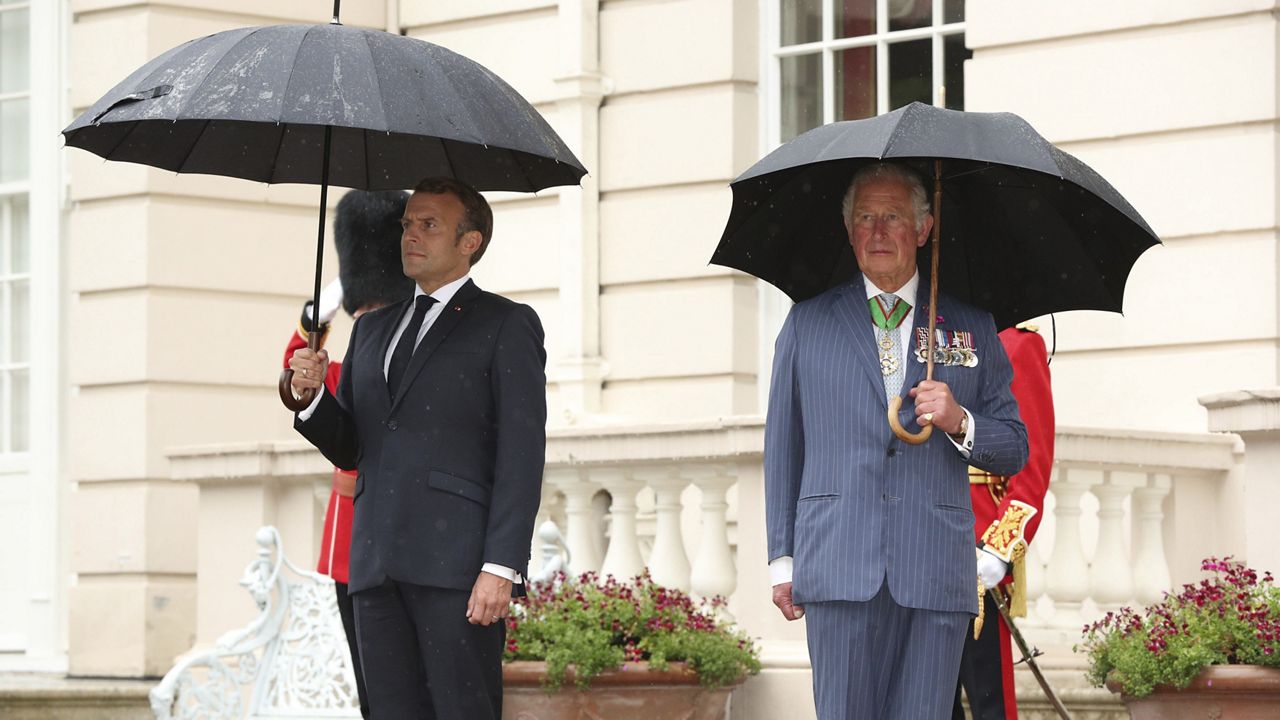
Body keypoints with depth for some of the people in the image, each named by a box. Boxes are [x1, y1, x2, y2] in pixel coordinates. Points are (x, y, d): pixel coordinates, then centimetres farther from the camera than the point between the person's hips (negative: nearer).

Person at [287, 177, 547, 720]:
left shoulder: (506, 324, 4)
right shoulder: (373, 328, 23)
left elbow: (521, 456, -4)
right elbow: (348, 449, 23)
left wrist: (502, 567, -15)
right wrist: (311, 394, 2)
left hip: (457, 565, -6)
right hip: (377, 565, 6)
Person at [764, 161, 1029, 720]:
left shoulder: (972, 328, 15)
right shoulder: (808, 323, 14)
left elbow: (1014, 449, 15)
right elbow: (782, 444, 13)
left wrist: (959, 422, -7)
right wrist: (782, 558, 7)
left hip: (937, 574, 1)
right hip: (840, 568, 0)